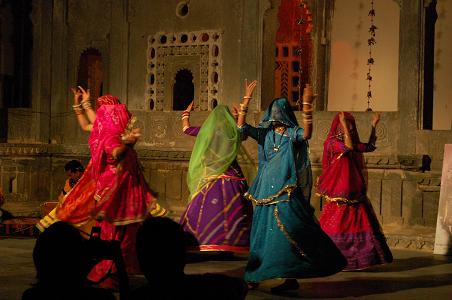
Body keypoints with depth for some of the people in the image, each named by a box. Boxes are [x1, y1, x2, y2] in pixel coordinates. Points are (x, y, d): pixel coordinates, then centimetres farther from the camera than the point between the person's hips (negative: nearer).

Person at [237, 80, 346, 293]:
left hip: (286, 190, -5)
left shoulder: (292, 133, -1)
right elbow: (241, 127, 2)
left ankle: (291, 276, -6)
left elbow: (306, 134, -23)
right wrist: (246, 99, -3)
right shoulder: (265, 133, 11)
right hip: (266, 189, 5)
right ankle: (255, 275, 18)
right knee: (261, 230, 10)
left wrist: (307, 107, -32)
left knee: (287, 231, -10)